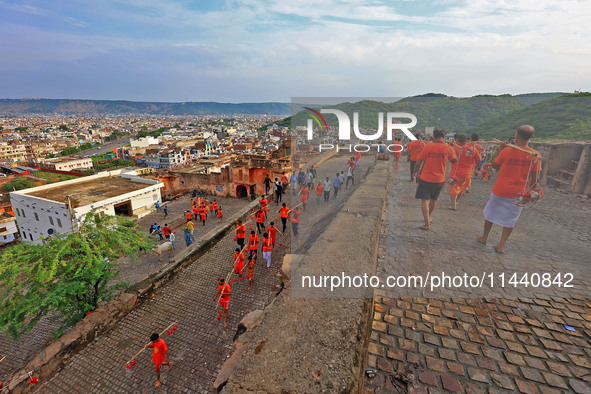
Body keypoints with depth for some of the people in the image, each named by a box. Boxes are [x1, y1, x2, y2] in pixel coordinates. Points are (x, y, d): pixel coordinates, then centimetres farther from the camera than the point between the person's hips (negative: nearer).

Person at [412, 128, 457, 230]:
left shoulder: (427, 146, -10)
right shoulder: (448, 148, -6)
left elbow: (419, 161, -5)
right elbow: (454, 161, 8)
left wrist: (414, 172, 10)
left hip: (426, 178, -3)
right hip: (439, 179, 3)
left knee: (424, 200, 2)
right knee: (434, 199, 22)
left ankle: (427, 224, -5)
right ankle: (429, 217, 41)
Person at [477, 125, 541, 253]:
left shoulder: (507, 151, -13)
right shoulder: (536, 155, -7)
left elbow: (494, 165, 1)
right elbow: (534, 179, -5)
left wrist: (501, 150, 7)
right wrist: (529, 191, 9)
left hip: (500, 191, -1)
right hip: (518, 194, 1)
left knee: (490, 213, 18)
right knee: (510, 219, 13)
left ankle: (484, 237, 32)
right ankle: (501, 246, 15)